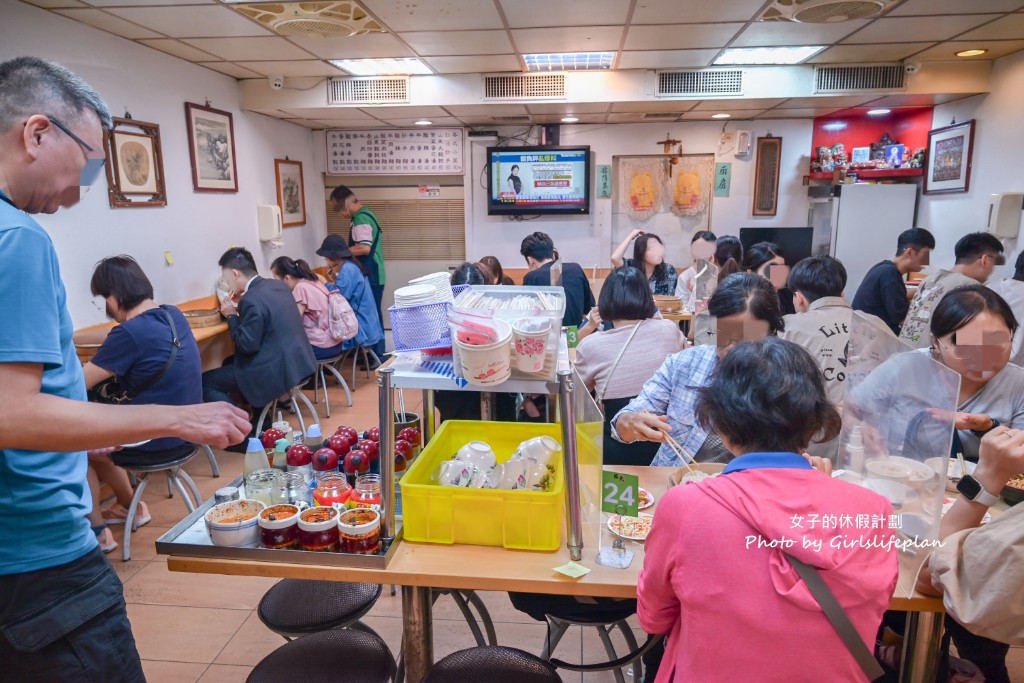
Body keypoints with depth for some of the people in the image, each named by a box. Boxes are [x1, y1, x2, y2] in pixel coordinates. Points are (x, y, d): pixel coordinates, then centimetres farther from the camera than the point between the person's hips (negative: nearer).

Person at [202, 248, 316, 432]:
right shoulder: (279, 285, 7)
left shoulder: (251, 299, -20)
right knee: (230, 362, 30)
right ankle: (261, 421, 31)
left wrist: (232, 316, -5)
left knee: (206, 382, 0)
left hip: (277, 370, -9)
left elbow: (247, 345, -17)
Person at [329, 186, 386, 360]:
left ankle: (376, 356, 5)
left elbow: (365, 248, -26)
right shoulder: (366, 214, 14)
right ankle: (374, 352, 23)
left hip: (369, 276, -10)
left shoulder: (360, 219, -18)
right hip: (372, 274, 10)